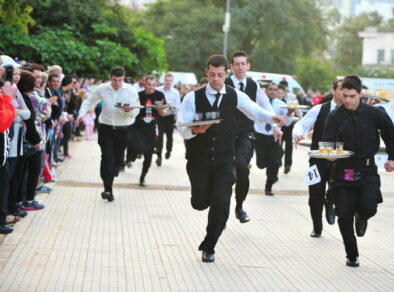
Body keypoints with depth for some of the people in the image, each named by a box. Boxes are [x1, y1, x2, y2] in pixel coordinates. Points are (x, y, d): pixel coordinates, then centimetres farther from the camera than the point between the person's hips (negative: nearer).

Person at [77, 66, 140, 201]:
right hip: (106, 128, 0)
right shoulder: (102, 89, 0)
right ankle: (108, 189, -8)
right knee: (107, 158, -8)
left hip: (123, 129, 1)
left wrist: (129, 110, -25)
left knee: (118, 159, 7)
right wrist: (82, 114, -3)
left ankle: (109, 179, 33)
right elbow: (89, 101, 12)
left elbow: (136, 111, -3)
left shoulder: (130, 90, -4)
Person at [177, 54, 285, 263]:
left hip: (224, 161, 1)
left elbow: (255, 112, 3)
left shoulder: (235, 96, 2)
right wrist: (195, 130, -32)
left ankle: (209, 247, 7)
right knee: (200, 203, 0)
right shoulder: (193, 97, -6)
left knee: (221, 204, -10)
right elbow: (182, 129, -10)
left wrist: (272, 118, -19)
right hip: (198, 160, -1)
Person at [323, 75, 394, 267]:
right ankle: (352, 256, 18)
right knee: (344, 215, 0)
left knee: (368, 209, -17)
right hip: (343, 170, 1)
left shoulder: (374, 114, -3)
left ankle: (361, 218, 23)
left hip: (367, 170, 0)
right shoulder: (335, 117, -4)